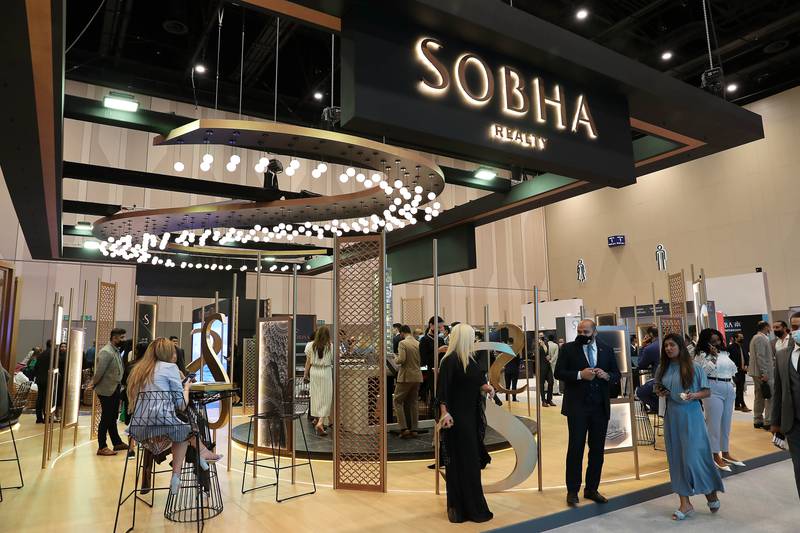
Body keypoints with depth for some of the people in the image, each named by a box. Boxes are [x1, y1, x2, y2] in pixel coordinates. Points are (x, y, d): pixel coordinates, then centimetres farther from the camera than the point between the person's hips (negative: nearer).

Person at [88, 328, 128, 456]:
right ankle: (102, 447, 10)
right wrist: (93, 385, -9)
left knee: (113, 418, 18)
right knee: (106, 419, 0)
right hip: (106, 390, -9)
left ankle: (117, 443, 28)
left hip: (115, 389, 9)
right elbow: (99, 371, -20)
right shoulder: (106, 352, -19)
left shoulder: (117, 351, 9)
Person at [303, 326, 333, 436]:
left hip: (314, 371, 3)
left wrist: (305, 374, 13)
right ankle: (321, 422, -12)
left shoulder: (311, 345, -1)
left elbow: (308, 362, 4)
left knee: (315, 395, 17)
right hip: (326, 372, -3)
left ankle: (317, 419, 32)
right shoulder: (330, 346, -8)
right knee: (325, 398, 1)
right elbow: (333, 361, -2)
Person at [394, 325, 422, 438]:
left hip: (406, 377, -6)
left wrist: (396, 359, 0)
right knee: (413, 402, 13)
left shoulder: (402, 343, -12)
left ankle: (404, 428, -3)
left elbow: (401, 359, -21)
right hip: (417, 376, 6)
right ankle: (413, 429, 15)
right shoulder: (418, 343, 7)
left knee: (398, 401, 5)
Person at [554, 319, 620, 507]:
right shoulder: (568, 349, -1)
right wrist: (580, 375, -19)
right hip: (577, 407, -3)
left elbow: (616, 374, 10)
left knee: (597, 450, 10)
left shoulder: (607, 350, 8)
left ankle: (591, 489, 24)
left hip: (600, 407, 4)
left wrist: (607, 375, -12)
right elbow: (558, 372, -6)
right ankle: (572, 491, 10)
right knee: (575, 448, 0)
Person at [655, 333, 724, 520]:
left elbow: (707, 392, -2)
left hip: (690, 415, -4)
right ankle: (685, 503, 15)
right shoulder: (662, 368, 4)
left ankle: (711, 493, 24)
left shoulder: (694, 367, -7)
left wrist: (694, 395, -20)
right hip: (671, 415, 4)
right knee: (676, 458, 6)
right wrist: (659, 392, -4)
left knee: (693, 456, -4)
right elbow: (657, 387, 17)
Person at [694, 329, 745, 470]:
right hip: (713, 391, -7)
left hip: (729, 390, 7)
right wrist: (714, 356, -17)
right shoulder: (702, 355, -7)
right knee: (714, 423, -4)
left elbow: (733, 369, 21)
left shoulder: (724, 353, 14)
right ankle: (716, 455, 2)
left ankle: (726, 453, 23)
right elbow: (705, 371, -17)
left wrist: (732, 386, 14)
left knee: (726, 423, 13)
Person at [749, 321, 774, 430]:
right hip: (763, 373, -10)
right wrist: (764, 373, -20)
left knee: (759, 396, 12)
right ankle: (768, 422, -6)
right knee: (770, 396, -7)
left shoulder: (755, 337, 18)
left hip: (757, 373, 10)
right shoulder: (761, 338, -13)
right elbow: (760, 356, -19)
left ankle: (758, 421, 17)